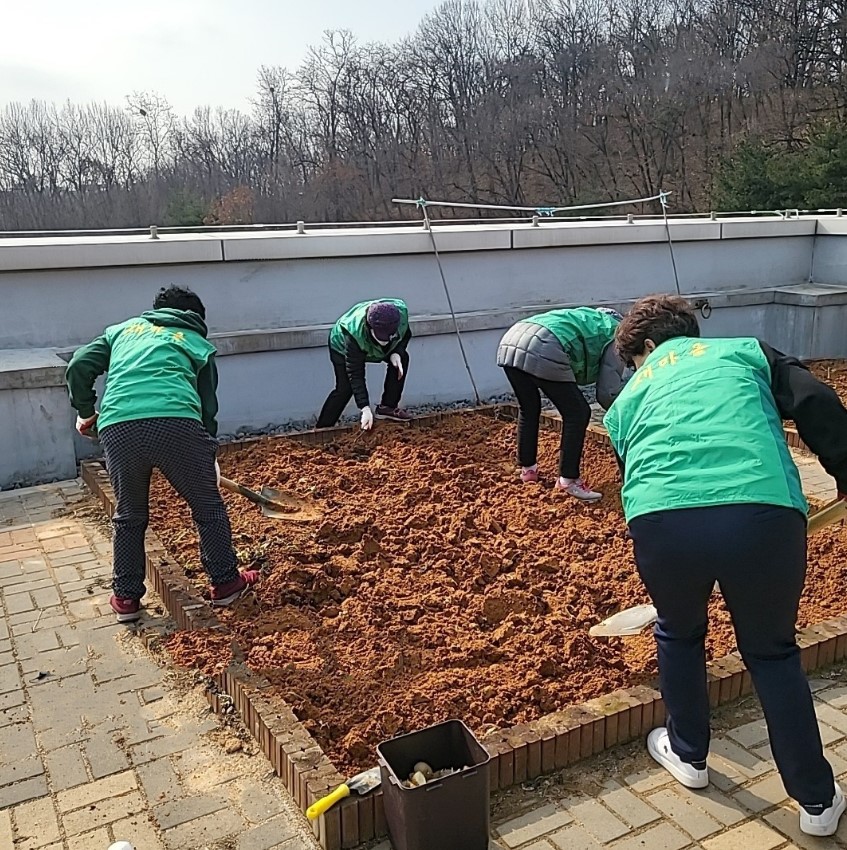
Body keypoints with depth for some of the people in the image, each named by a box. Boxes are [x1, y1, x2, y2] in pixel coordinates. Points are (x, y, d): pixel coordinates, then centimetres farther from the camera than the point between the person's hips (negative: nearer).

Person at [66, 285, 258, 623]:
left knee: (129, 516, 22)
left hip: (117, 428, 2)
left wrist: (85, 411, 32)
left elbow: (79, 367, 18)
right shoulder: (197, 343, 24)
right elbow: (207, 404, 21)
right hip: (176, 422, -2)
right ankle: (225, 582, 28)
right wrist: (208, 457, 33)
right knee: (208, 507, 18)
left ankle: (126, 597, 29)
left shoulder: (124, 329, 30)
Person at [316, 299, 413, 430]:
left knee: (402, 358, -15)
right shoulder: (354, 334, -45)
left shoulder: (401, 311, -35)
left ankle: (387, 407, -6)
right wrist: (365, 409, -42)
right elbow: (355, 374, -39)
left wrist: (396, 353, -30)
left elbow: (406, 334, -9)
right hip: (342, 347, -5)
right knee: (345, 388, -18)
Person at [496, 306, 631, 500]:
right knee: (577, 414, 8)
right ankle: (568, 480, 13)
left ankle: (528, 469, 40)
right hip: (542, 352, -9)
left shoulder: (598, 321, 37)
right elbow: (608, 392, 10)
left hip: (509, 343, 9)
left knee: (528, 408, 29)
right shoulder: (617, 336, 14)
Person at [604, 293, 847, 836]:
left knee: (679, 634, 32)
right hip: (765, 513, 0)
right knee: (773, 652, 26)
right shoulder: (745, 350, 27)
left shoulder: (628, 398, 31)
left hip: (662, 520, 0)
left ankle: (688, 755, 49)